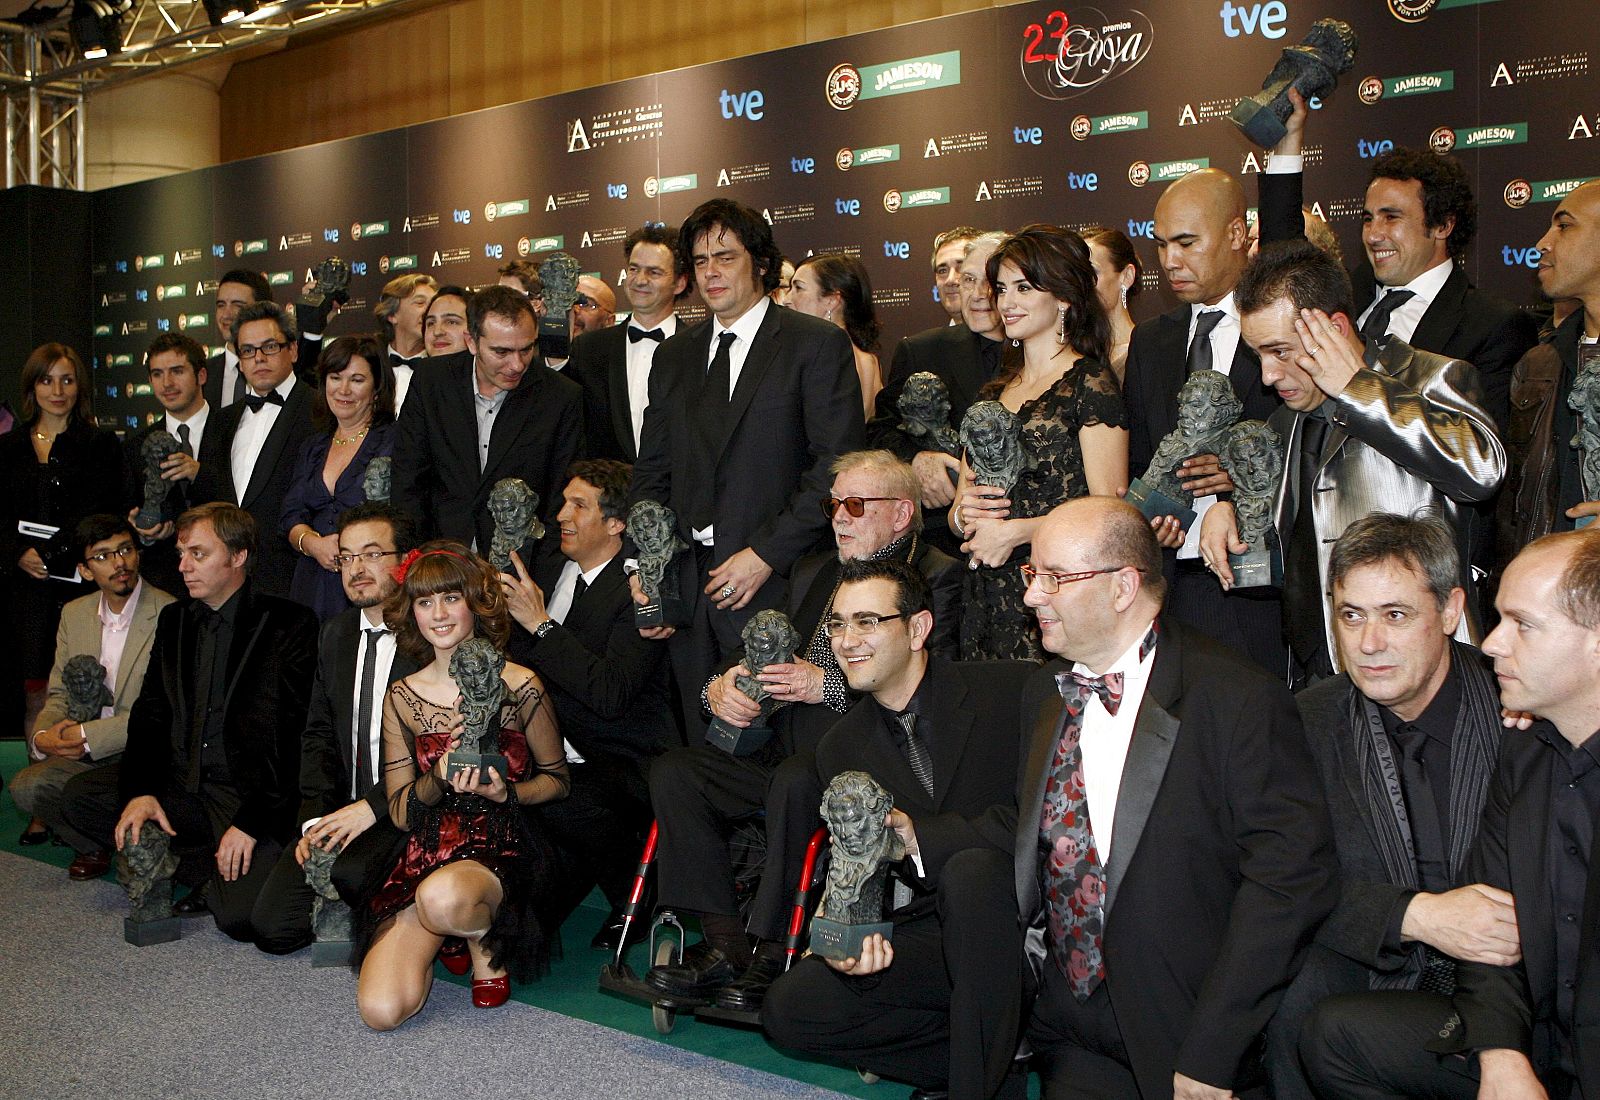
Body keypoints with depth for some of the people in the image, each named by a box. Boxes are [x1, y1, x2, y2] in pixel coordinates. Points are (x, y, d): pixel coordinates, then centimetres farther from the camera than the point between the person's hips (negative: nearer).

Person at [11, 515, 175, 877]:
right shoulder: (74, 614, 10)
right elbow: (59, 695, 15)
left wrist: (88, 736, -19)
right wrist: (42, 737, -7)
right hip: (87, 753, 6)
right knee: (26, 786, -18)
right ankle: (95, 844, 7)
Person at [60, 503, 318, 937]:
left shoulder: (288, 623, -8)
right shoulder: (174, 620, 13)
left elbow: (290, 733, -14)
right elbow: (150, 713, 9)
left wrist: (251, 821, -20)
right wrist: (140, 790, -9)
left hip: (250, 794, -7)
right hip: (182, 788, 7)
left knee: (240, 916, -27)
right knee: (79, 796, -12)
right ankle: (203, 870, -4)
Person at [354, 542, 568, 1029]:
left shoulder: (517, 686, -3)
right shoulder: (402, 698, 6)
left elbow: (557, 779, 6)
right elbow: (400, 812, 7)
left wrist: (504, 792, -14)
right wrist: (437, 781, -15)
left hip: (500, 848, -3)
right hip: (426, 853, 3)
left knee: (443, 896, -41)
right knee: (381, 1009, -19)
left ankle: (487, 946, -3)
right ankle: (431, 937, 16)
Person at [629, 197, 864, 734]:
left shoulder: (818, 344, -1)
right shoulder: (674, 355, 16)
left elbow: (838, 467, -9)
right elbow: (652, 470, 17)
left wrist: (766, 555, -14)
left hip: (776, 585, -5)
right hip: (685, 584, 5)